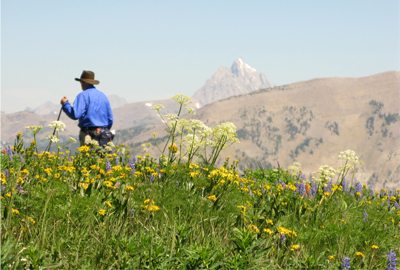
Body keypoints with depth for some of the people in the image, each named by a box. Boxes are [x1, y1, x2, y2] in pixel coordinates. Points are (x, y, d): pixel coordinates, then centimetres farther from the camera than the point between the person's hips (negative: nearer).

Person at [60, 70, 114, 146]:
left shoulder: (83, 95, -6)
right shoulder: (103, 96, 14)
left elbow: (75, 115, -18)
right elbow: (110, 119, 15)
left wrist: (65, 104, -4)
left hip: (88, 134, -6)